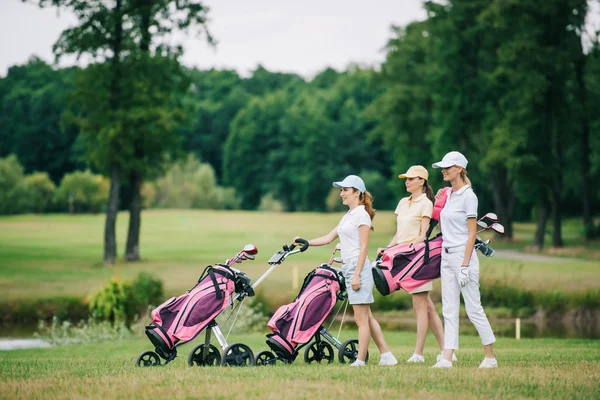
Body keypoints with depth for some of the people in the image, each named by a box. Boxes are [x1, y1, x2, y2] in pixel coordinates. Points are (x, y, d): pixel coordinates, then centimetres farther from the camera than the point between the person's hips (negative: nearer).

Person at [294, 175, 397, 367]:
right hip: (348, 268, 9)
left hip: (358, 268, -9)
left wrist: (357, 274, -18)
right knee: (366, 317, 9)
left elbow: (363, 247, -13)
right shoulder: (348, 216, 19)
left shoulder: (361, 214, -8)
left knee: (361, 318, -5)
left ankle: (360, 361, -3)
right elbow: (328, 238, 24)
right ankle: (386, 355, 12)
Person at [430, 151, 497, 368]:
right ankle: (447, 358, 3)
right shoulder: (447, 195, 14)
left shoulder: (468, 196, -10)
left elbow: (472, 233, -14)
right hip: (446, 255, 9)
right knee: (449, 310, 5)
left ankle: (490, 357, 4)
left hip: (463, 254, -8)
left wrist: (465, 265, -18)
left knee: (473, 308, -4)